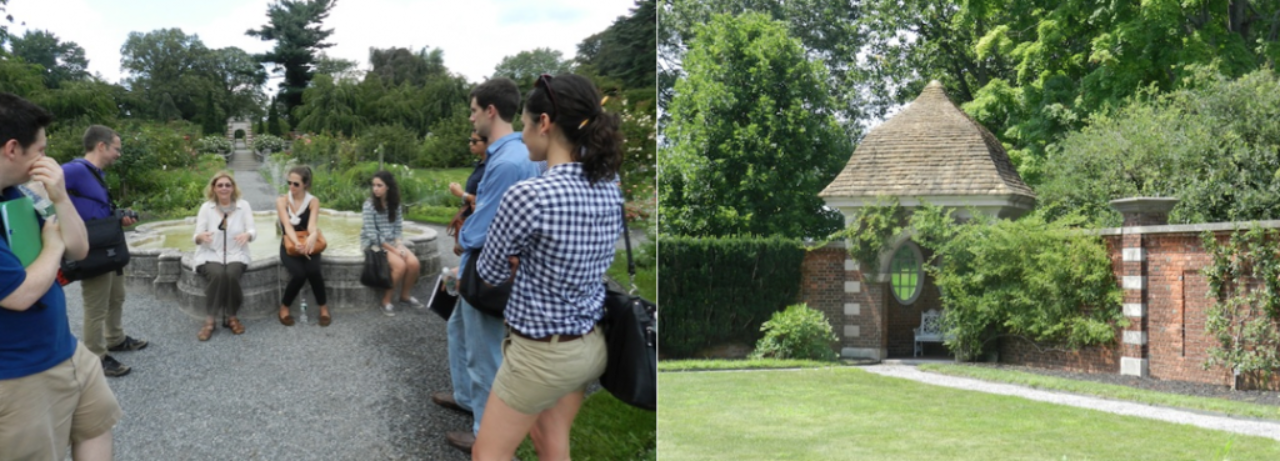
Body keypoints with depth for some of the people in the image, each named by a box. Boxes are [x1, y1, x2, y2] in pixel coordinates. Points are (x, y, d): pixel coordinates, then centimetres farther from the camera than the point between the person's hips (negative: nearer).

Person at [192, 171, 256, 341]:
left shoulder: (243, 205, 2)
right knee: (218, 274, -33)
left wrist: (247, 235, -32)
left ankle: (231, 317, -14)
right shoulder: (206, 207, 1)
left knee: (232, 274, -32)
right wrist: (201, 236, -29)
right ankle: (209, 321, -26)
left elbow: (253, 231, -6)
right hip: (210, 255, 0)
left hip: (236, 255, 0)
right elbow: (196, 237, -3)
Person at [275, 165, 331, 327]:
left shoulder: (313, 201, -4)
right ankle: (284, 307, -3)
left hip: (308, 244, 1)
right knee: (299, 274, -29)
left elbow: (311, 225, -20)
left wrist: (313, 236, -45)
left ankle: (324, 307, -7)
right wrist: (297, 243, -41)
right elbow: (287, 226, -20)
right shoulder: (281, 201, -6)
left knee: (313, 271, -31)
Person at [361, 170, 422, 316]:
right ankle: (386, 301, -12)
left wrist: (399, 246, -15)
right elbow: (372, 234, -17)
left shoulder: (395, 204, 4)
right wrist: (393, 249, -19)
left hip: (393, 242, 5)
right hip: (374, 243, -5)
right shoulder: (369, 205, -12)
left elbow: (398, 229, 5)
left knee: (414, 263, -18)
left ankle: (405, 296, 5)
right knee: (400, 265, -28)